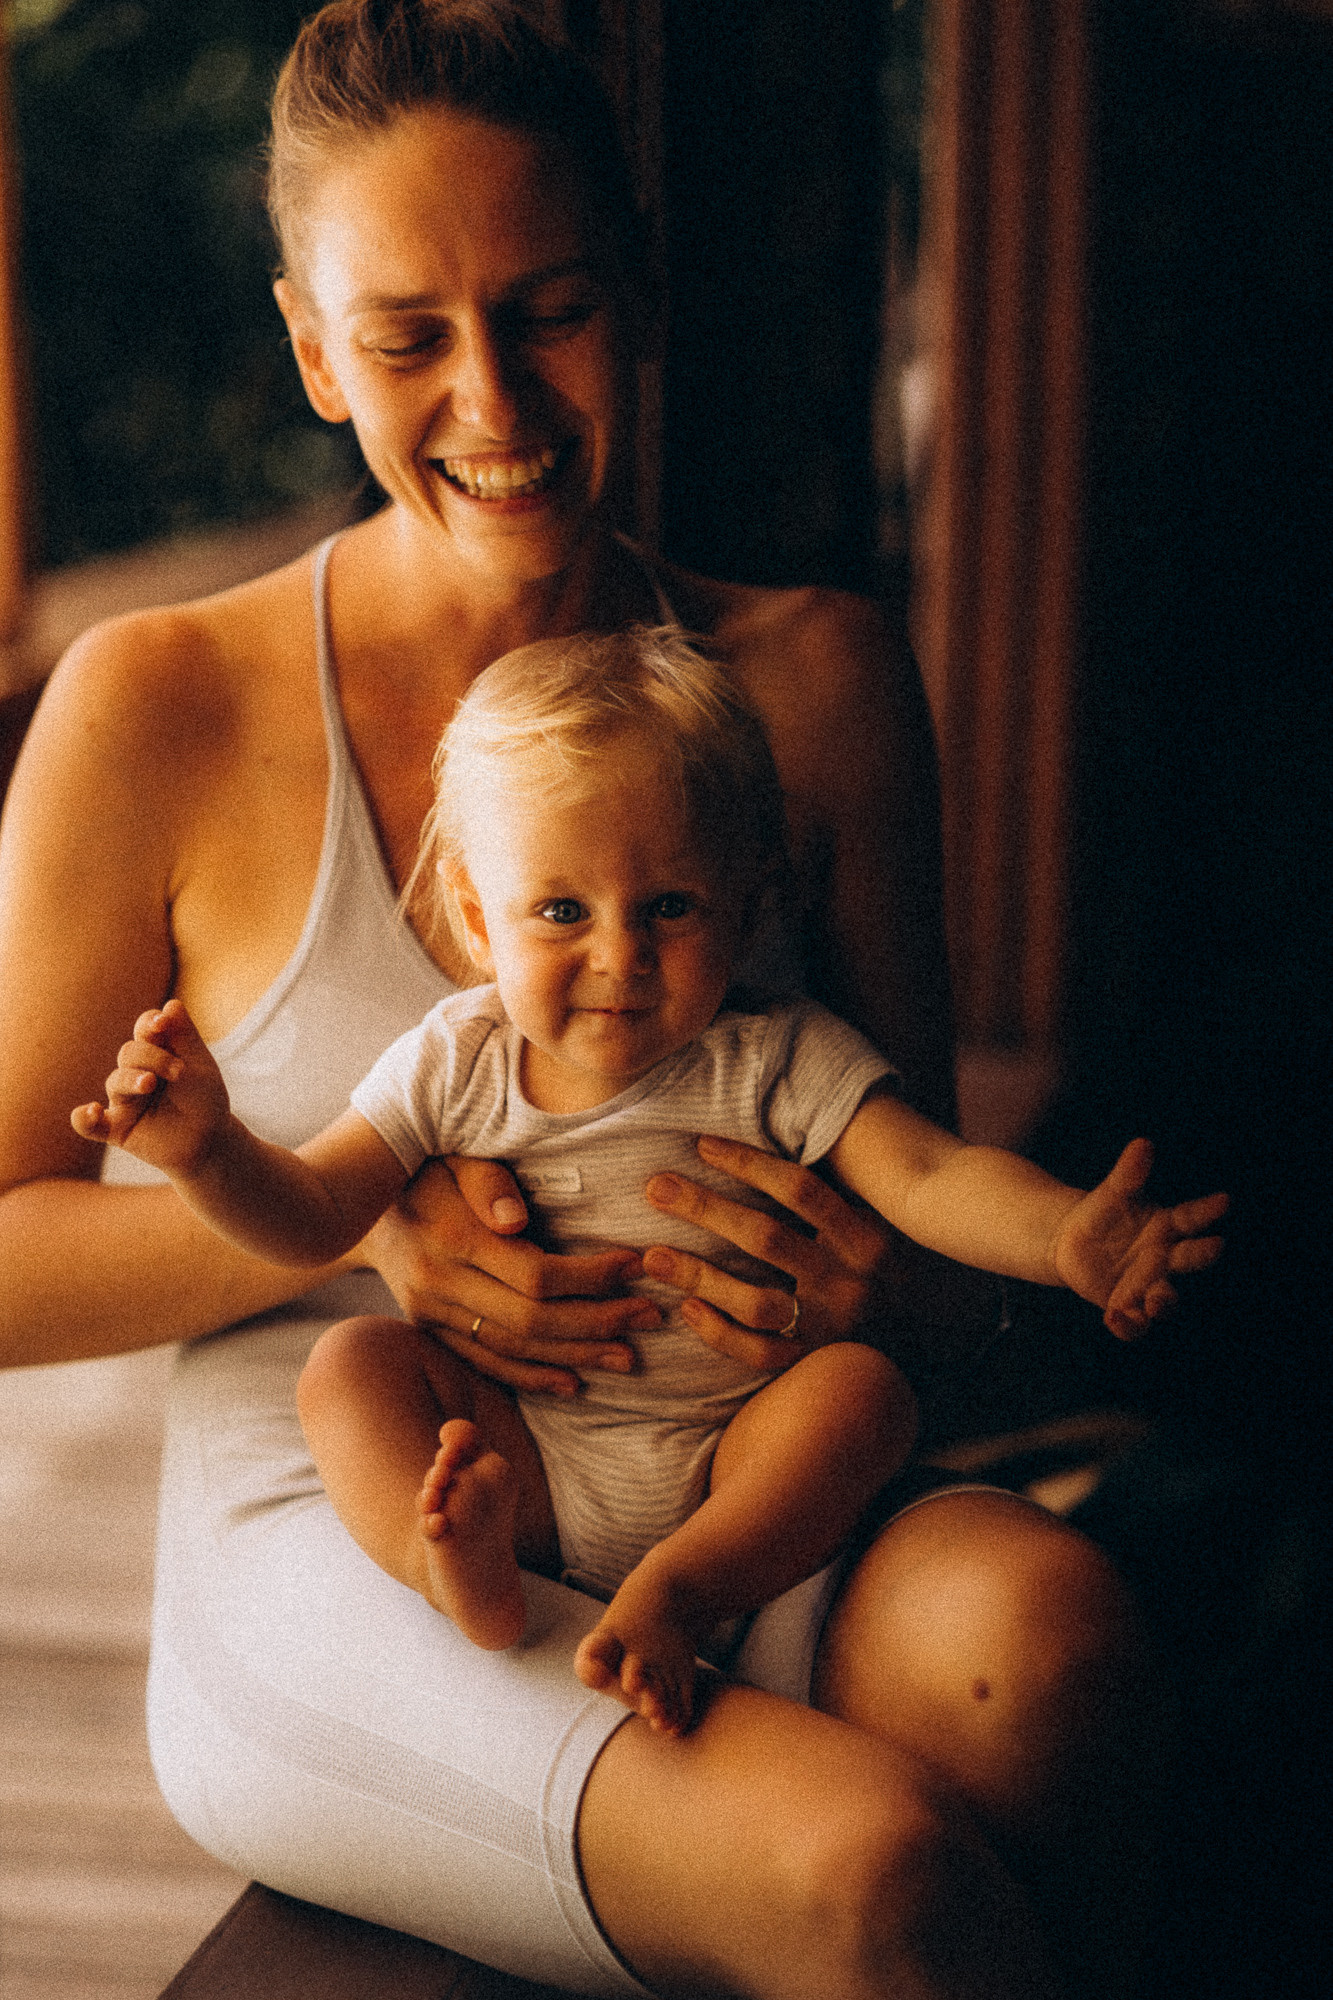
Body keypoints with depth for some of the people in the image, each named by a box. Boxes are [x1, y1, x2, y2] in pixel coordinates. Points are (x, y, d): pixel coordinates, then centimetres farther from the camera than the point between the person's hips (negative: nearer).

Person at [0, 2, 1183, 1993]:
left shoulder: (817, 677, 7)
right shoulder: (161, 711, -1)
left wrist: (877, 1280, -11)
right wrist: (351, 1215, -15)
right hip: (339, 1580, -3)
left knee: (1036, 1620, -33)